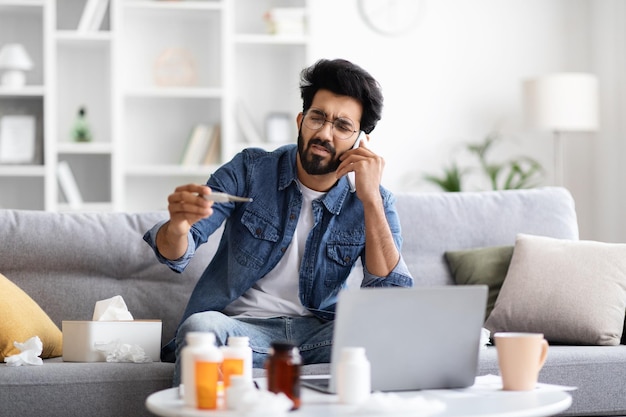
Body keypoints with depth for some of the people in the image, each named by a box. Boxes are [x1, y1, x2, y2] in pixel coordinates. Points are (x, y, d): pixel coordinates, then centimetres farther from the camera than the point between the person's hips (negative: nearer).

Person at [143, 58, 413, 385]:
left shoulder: (373, 203, 1)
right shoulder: (249, 170, -1)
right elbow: (175, 255, -8)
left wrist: (371, 199, -19)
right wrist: (177, 226, -35)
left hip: (317, 333, 1)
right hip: (243, 327, -1)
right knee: (201, 327, -35)